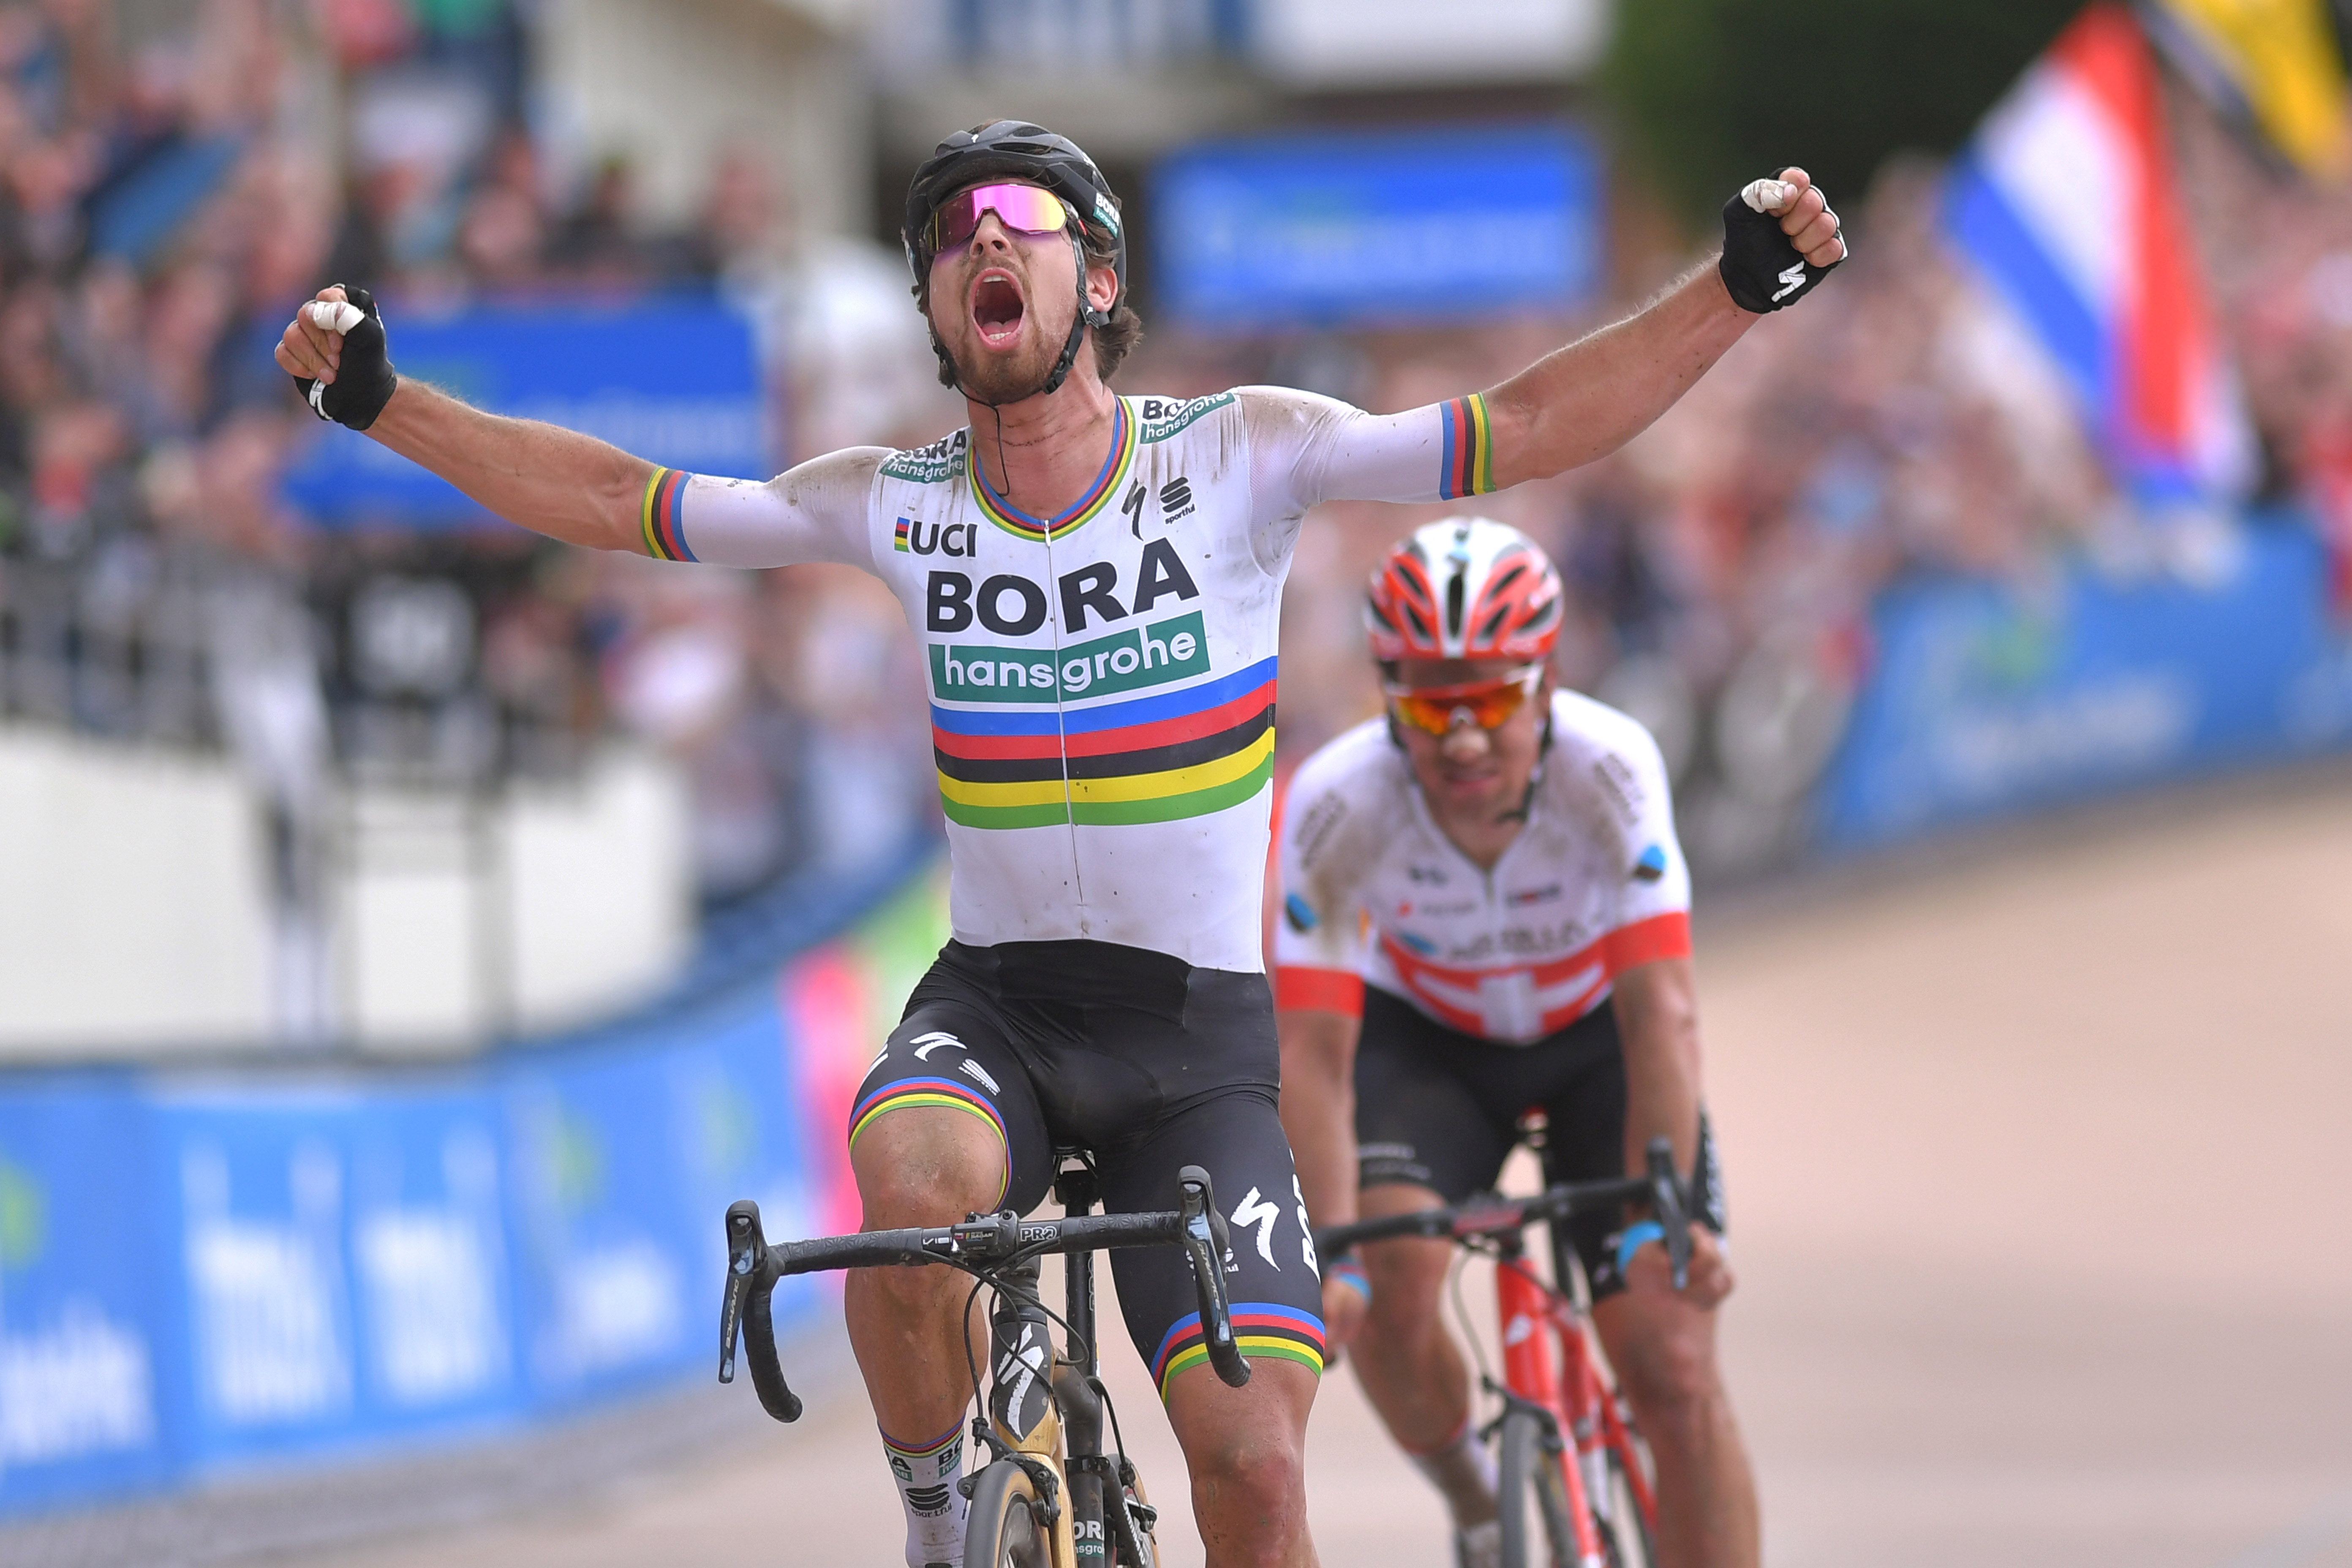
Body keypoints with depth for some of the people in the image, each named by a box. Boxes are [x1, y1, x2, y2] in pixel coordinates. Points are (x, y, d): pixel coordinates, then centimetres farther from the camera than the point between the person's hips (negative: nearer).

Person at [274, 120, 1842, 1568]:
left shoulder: (1236, 456, -6)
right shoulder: (899, 504, 0)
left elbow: (1524, 428, -11)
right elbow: (616, 501, 6)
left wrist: (1741, 285, -22)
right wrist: (380, 398, 0)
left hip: (1199, 1028, -1)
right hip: (996, 998, 1)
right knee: (914, 1186, -35)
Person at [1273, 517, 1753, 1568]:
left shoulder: (1609, 769, -34)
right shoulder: (1334, 806, -31)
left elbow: (1659, 1011, -37)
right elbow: (1313, 1053, -30)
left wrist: (1662, 1210, -46)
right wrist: (1330, 1255, -41)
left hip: (1595, 1036, 0)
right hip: (1426, 1038, 0)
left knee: (1675, 1373, -12)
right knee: (1390, 1291, -26)